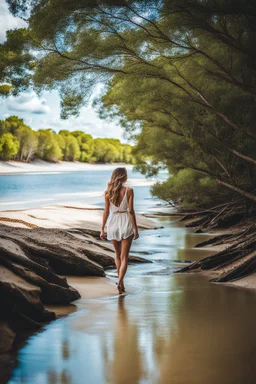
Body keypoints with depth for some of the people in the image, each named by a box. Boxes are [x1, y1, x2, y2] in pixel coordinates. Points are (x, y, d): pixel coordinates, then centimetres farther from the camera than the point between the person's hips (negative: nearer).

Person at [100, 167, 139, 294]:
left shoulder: (108, 192, -1)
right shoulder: (129, 191, -9)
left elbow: (106, 211, 0)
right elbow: (131, 210, -10)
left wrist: (102, 229, 7)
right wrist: (135, 228, -4)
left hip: (113, 223, 3)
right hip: (126, 223, -3)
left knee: (117, 254, 20)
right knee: (124, 256, 1)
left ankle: (121, 282, 23)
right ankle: (120, 280, -17)